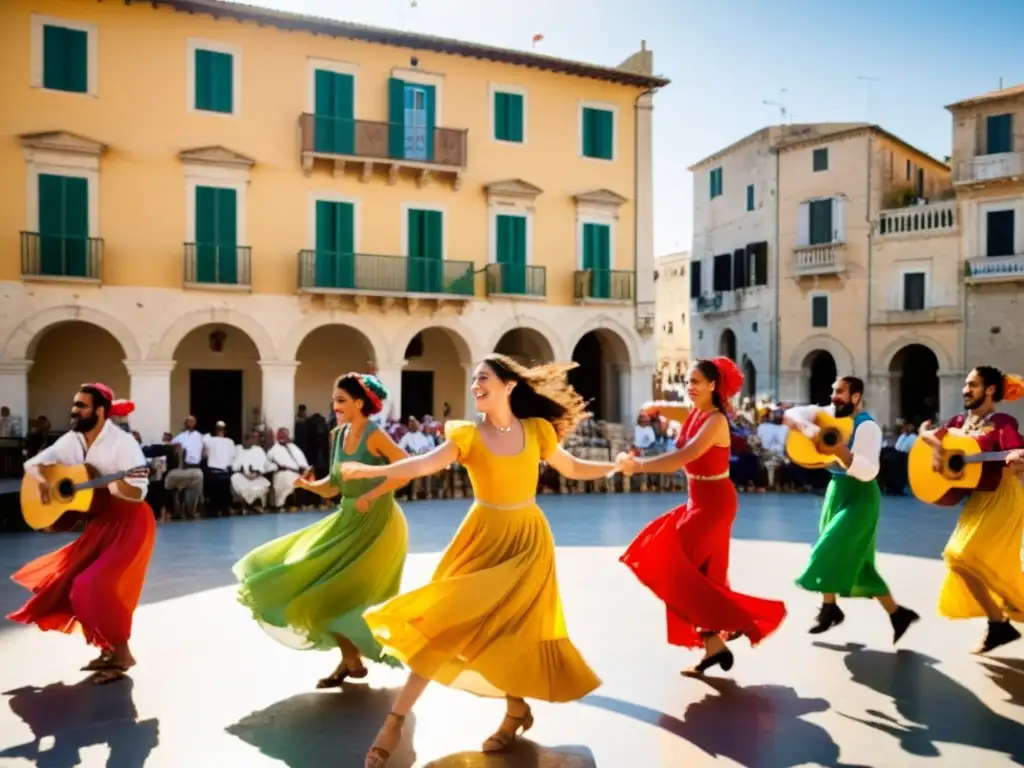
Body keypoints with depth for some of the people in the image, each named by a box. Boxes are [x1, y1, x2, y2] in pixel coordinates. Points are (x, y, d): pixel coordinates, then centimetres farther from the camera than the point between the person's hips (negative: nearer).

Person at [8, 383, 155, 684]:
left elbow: (138, 493, -21)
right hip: (99, 524, 8)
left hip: (130, 523, -8)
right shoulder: (71, 440, 4)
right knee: (63, 584, 5)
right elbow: (32, 464, 14)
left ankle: (122, 654, -2)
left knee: (95, 585, -18)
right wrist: (42, 482, -6)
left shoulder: (122, 442, -18)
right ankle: (108, 647, 20)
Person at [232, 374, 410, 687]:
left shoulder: (374, 435, -17)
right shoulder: (338, 435, 6)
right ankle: (349, 657, 23)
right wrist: (309, 485, -11)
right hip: (348, 519, 8)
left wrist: (372, 495, -24)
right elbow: (333, 486, 8)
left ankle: (353, 660, 22)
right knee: (318, 583, 8)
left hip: (377, 522, -8)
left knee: (342, 592, -4)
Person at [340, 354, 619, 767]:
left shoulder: (537, 431, -1)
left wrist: (617, 466, 4)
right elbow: (425, 464, -21)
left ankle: (516, 709, 28)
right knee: (448, 621, -4)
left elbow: (574, 468, 13)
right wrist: (371, 470, -35)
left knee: (515, 626, 1)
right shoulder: (467, 436, -6)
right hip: (483, 537, 0)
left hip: (527, 539, 1)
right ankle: (396, 720, 5)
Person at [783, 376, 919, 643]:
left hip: (859, 496, -8)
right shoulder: (829, 414, 4)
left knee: (830, 552, -8)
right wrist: (806, 427, -21)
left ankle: (829, 608, 12)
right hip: (837, 490, 8)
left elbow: (868, 471, -28)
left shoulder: (867, 427, -18)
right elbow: (790, 414, -2)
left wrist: (838, 449, -36)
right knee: (855, 560, 14)